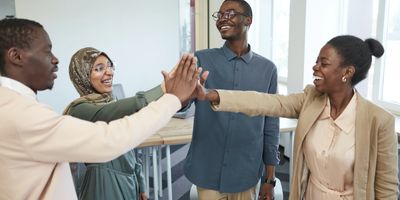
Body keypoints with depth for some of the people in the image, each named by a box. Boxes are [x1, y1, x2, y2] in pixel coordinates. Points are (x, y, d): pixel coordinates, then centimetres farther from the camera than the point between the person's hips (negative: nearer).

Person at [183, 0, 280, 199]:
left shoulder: (267, 69, -1)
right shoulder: (202, 60, -4)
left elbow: (271, 127, 3)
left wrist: (270, 178, 5)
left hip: (246, 174, 1)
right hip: (207, 172, -1)